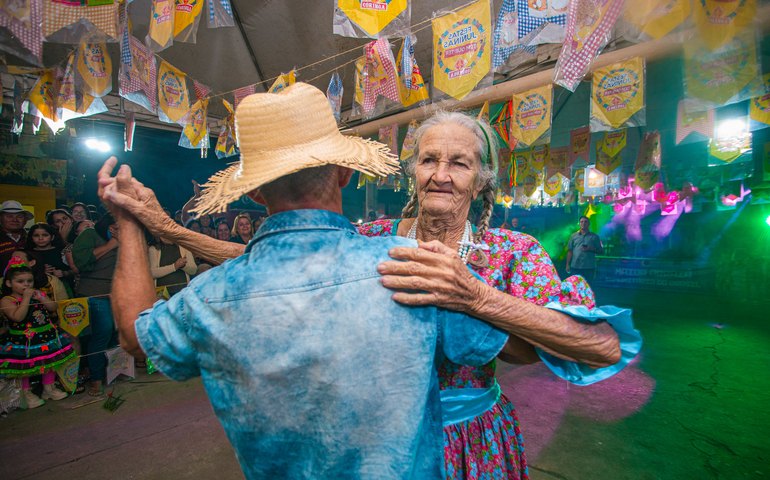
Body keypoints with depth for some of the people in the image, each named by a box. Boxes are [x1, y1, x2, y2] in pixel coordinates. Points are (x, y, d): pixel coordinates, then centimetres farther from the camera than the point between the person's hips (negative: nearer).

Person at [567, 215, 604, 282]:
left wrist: (590, 249, -13)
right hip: (575, 267, 1)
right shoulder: (573, 236, 9)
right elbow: (570, 251, 7)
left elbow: (601, 251, 5)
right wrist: (568, 265, 1)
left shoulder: (594, 237, 6)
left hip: (589, 268, -1)